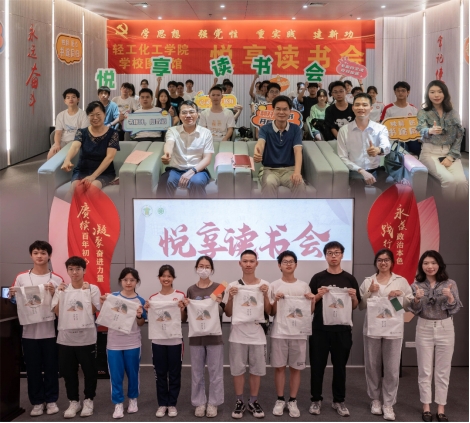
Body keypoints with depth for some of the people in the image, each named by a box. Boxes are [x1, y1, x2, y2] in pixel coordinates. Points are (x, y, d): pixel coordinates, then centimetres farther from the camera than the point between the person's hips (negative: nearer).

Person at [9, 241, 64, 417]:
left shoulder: (57, 279, 1)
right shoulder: (21, 278, 4)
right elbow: (15, 304, 11)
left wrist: (54, 294, -16)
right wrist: (12, 296, -10)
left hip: (50, 331, -1)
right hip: (29, 332, 1)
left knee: (51, 368, 7)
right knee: (33, 369, 7)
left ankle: (51, 400, 21)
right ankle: (37, 402, 19)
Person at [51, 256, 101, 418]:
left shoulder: (93, 289, -3)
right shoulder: (61, 289, 4)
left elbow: (93, 311, -11)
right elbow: (57, 313, -2)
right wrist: (60, 294, -10)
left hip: (86, 338, -2)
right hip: (65, 338, 2)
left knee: (89, 371, 7)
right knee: (68, 372, 10)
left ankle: (88, 400, 23)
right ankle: (73, 401, 24)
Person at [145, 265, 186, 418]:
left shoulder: (180, 296, -2)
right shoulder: (153, 298, 4)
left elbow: (184, 320, 1)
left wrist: (182, 309, -17)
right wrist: (147, 310, -7)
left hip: (175, 341, -2)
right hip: (158, 341, 2)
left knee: (174, 374, 5)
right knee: (160, 374, 8)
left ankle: (172, 404, 16)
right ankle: (162, 404, 18)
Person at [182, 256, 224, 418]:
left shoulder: (218, 288, -2)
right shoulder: (191, 290, 4)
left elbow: (221, 314, -3)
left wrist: (219, 304, -22)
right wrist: (185, 306, -11)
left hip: (214, 336, -2)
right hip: (196, 336, 2)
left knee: (215, 371, 4)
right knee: (197, 372, 8)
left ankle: (213, 403, 16)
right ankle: (199, 403, 20)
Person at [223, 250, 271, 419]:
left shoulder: (265, 285, 2)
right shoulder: (232, 286, 1)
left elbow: (269, 311, 2)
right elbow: (228, 313, 4)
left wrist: (265, 295, -12)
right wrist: (231, 297, -12)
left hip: (257, 335, 1)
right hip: (238, 335, 0)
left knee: (257, 369, 7)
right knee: (238, 369, 5)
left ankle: (253, 402, 20)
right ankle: (239, 402, 17)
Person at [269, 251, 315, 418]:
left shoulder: (304, 286, 6)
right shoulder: (274, 286, 1)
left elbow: (310, 312, 9)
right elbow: (271, 312, 2)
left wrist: (312, 300, -9)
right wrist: (276, 300, -16)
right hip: (279, 333, -1)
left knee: (295, 368, 6)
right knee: (279, 366, 4)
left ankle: (293, 401, 16)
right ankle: (280, 400, 16)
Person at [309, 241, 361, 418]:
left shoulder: (349, 279, 5)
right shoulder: (318, 278, 2)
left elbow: (355, 306, 9)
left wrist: (353, 297, -11)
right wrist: (319, 295, -14)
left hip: (342, 329, 1)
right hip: (320, 329, -1)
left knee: (340, 366, 8)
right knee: (317, 365, 4)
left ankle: (339, 401, 19)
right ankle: (316, 399, 16)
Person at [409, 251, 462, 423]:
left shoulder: (450, 284, -3)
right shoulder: (416, 285, 0)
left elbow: (455, 309, -4)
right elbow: (414, 311, -2)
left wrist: (450, 297, -23)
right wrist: (417, 299, -22)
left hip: (445, 329, -1)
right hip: (424, 329, 1)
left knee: (443, 371, 5)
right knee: (425, 370, 5)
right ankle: (426, 408, 13)